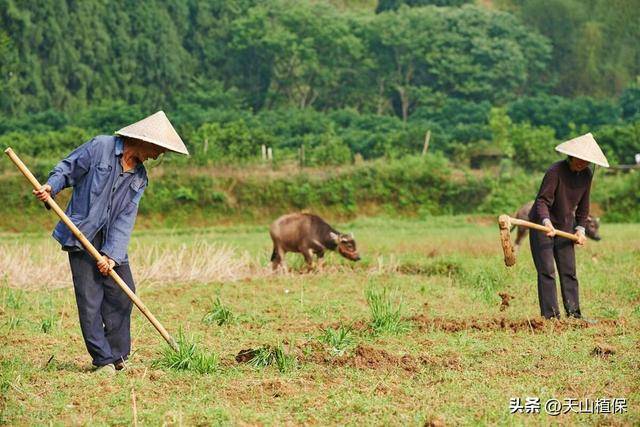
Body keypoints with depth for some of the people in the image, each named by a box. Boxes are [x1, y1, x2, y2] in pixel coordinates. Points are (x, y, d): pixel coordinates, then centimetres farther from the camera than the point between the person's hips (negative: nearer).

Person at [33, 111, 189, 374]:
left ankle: (117, 355, 19)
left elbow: (125, 219, -1)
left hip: (111, 240, 6)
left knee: (122, 294, 5)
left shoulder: (139, 178, 7)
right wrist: (51, 187, -23)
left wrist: (112, 254, -11)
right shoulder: (100, 147, -7)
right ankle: (103, 360, 1)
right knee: (90, 299, -6)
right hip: (81, 236, -6)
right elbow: (68, 169, -2)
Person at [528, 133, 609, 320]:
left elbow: (583, 205, 12)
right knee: (546, 271, -9)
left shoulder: (587, 175, 0)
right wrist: (547, 222, -41)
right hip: (542, 225, -6)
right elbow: (542, 200, -27)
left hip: (565, 227, 6)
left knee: (569, 270, 4)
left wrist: (580, 229, 6)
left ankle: (573, 312, 8)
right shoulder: (555, 171, -21)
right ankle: (550, 315, -9)